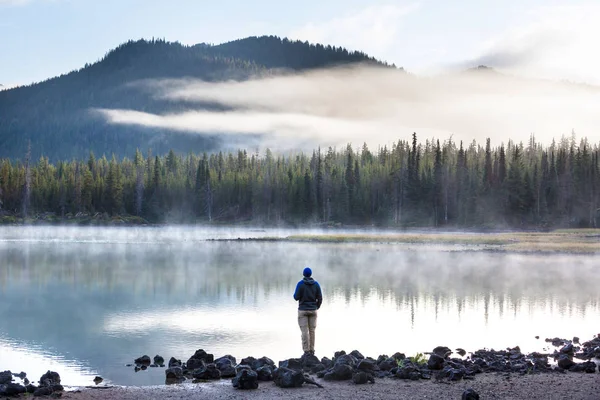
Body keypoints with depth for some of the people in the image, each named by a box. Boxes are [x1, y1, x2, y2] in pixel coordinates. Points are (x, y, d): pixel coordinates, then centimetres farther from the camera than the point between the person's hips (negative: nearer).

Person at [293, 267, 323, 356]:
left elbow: (296, 297, -11)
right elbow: (320, 298, -1)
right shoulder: (316, 284, 0)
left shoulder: (300, 284, -10)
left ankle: (306, 351, -6)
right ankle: (312, 350, 10)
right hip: (313, 310, 3)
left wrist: (296, 294, 13)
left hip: (303, 310, -3)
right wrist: (317, 307, 15)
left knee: (304, 331, -2)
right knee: (312, 331, 9)